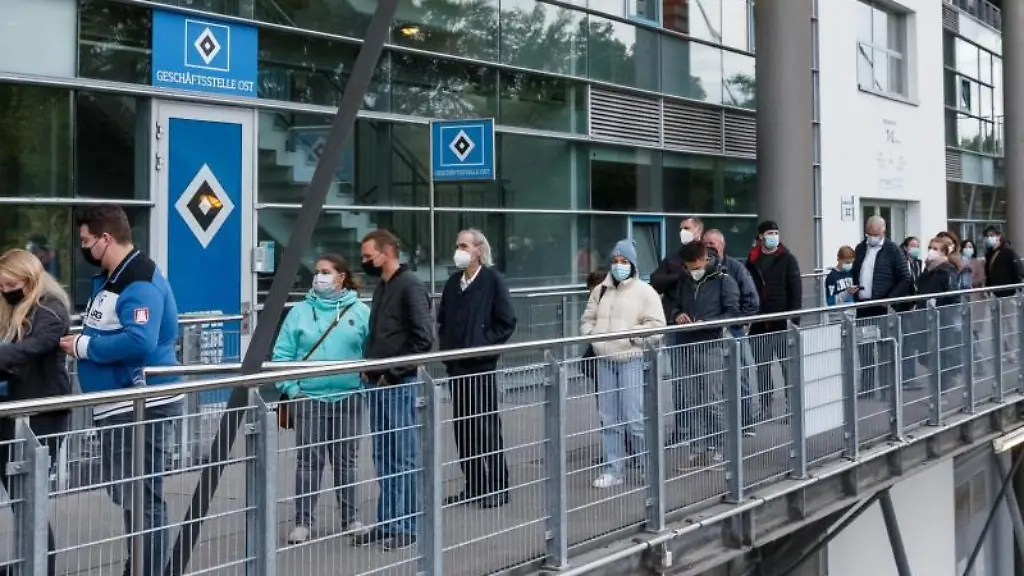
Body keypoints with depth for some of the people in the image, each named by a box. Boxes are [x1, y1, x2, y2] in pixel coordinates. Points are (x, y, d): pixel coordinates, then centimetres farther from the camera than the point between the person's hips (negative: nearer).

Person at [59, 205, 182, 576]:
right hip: (119, 407, 11)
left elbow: (138, 341, -31)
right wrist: (82, 341, 7)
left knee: (142, 499, -4)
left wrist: (83, 347, -19)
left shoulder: (141, 283, -18)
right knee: (125, 494, 19)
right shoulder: (108, 279, 16)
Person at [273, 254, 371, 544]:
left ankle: (351, 518, 22)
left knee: (347, 459, 11)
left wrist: (368, 382, -6)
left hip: (348, 398, 1)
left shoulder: (361, 312, 2)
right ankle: (303, 522, 13)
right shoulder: (300, 311, 2)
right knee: (309, 460, 3)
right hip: (309, 398, 0)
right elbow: (282, 353, 1)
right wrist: (290, 387, -6)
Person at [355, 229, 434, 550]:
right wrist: (369, 368, 9)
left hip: (399, 385, -9)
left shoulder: (410, 286, -11)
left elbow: (423, 338, -17)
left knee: (404, 458, -1)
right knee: (383, 458, 13)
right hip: (378, 383, 9)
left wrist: (393, 372, -15)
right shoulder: (381, 287, 15)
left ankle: (405, 526, 6)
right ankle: (386, 523, 21)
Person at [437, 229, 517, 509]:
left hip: (481, 364, -6)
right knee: (462, 426, 9)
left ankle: (498, 486, 8)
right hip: (456, 365, 6)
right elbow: (442, 319, 20)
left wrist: (482, 344, -12)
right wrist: (446, 345, 6)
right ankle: (473, 485, 18)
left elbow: (506, 322, -8)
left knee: (487, 425, -1)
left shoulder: (492, 280, -6)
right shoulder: (453, 282, 11)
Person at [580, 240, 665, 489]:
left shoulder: (644, 291, -2)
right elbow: (587, 319, 20)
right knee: (608, 418, 8)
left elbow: (656, 326, -8)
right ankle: (613, 469, 16)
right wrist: (592, 335, 1)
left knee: (634, 417, -7)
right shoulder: (600, 291, 13)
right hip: (605, 360, 5)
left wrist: (630, 335, -15)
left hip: (631, 360, -5)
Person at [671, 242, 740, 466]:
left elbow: (733, 312, -7)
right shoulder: (684, 281, 13)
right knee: (693, 402, 7)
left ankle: (716, 449, 7)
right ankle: (697, 449, 13)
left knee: (713, 402, -1)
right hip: (688, 346, 5)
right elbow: (676, 306, 24)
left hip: (712, 346, -5)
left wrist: (707, 323, -19)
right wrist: (677, 316, 0)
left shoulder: (723, 280, -4)